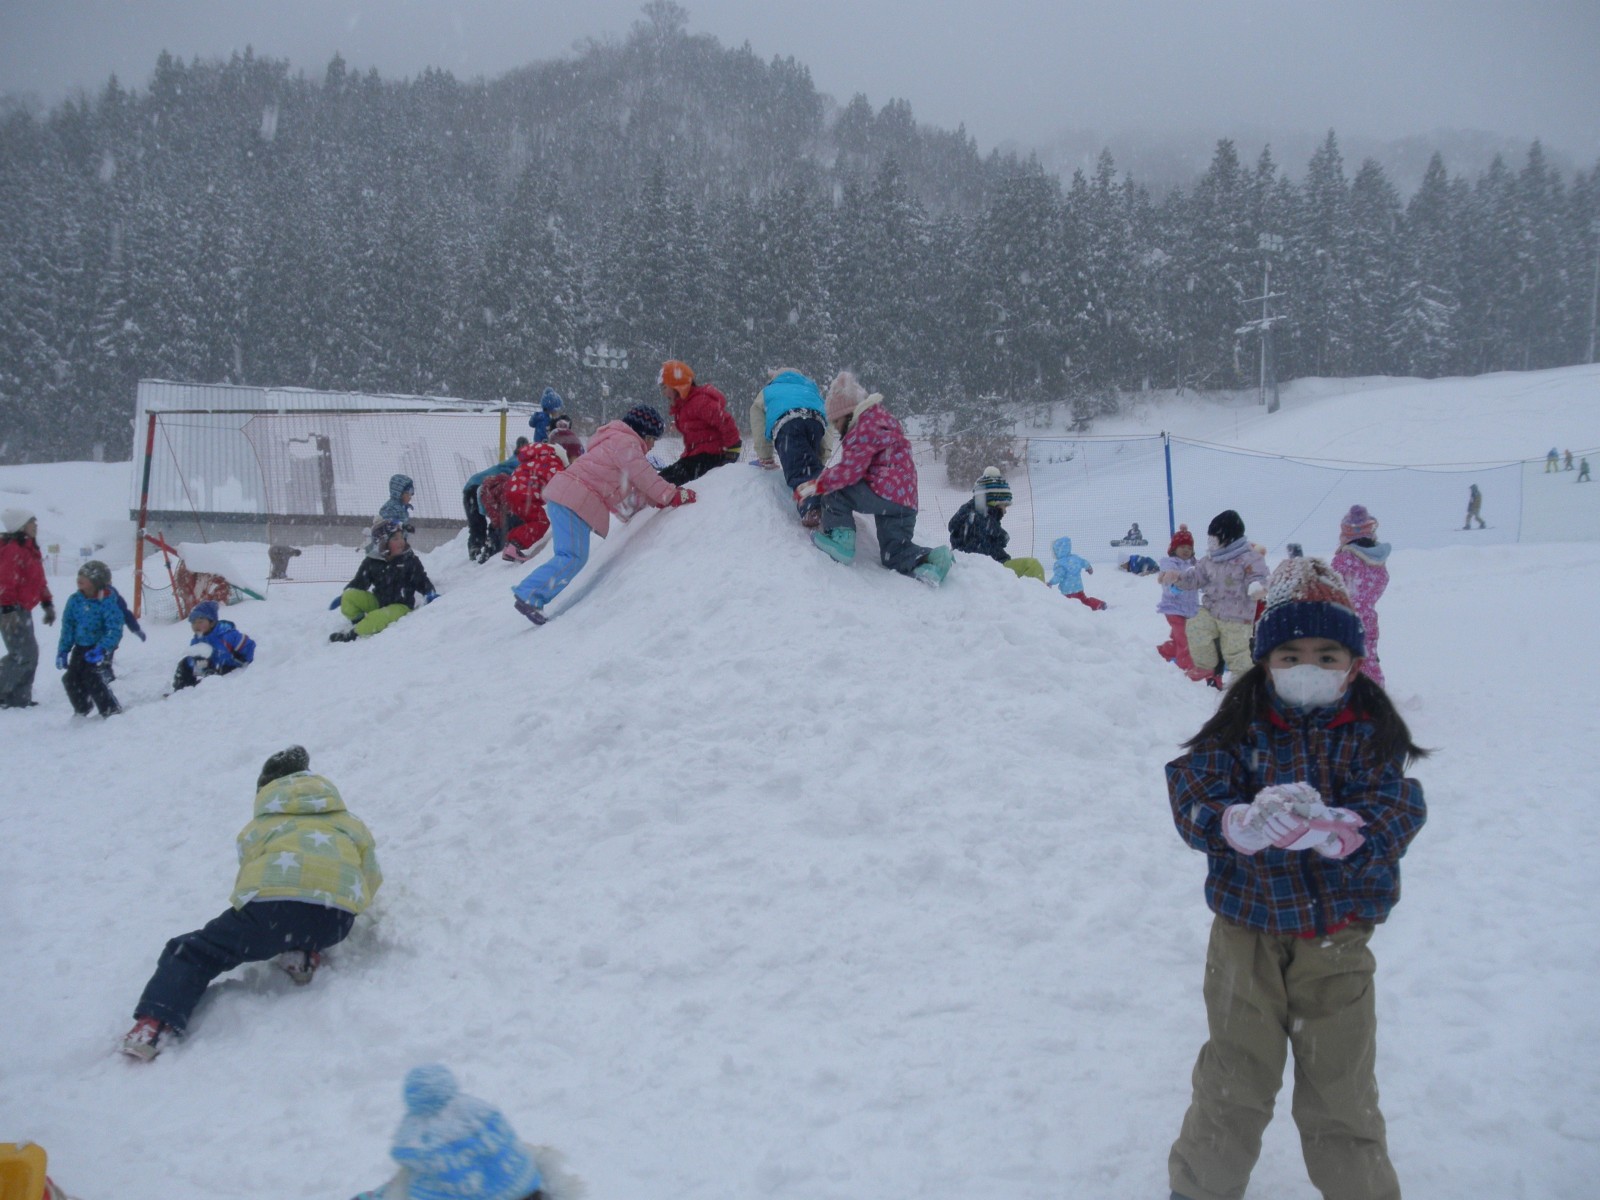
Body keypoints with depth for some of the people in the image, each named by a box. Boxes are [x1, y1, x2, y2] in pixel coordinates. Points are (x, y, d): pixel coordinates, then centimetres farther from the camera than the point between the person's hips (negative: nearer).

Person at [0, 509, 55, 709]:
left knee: (30, 654, 11)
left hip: (22, 609, 10)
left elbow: (39, 580, 24)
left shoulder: (30, 548, 16)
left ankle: (20, 697, 16)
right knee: (22, 654, -13)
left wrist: (47, 603, 23)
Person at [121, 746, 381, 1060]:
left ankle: (155, 1024, -13)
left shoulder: (257, 828, 31)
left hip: (272, 902, -2)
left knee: (192, 953, 11)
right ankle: (305, 955, 8)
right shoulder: (350, 823, 34)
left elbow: (245, 885, 27)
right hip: (336, 920, 2)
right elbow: (371, 880, 33)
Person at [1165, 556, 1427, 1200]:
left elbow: (1394, 811, -16)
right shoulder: (1239, 728, -6)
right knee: (1235, 1077, 13)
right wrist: (1246, 821, -37)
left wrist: (1326, 828, -36)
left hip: (1337, 935, 0)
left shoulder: (1370, 731, -5)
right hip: (1247, 931, 0)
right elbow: (1193, 797, -16)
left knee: (1340, 1082, 13)